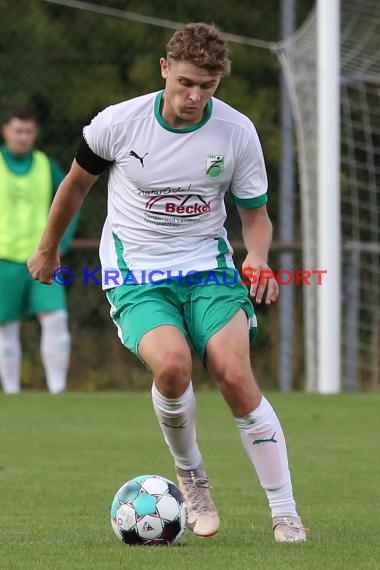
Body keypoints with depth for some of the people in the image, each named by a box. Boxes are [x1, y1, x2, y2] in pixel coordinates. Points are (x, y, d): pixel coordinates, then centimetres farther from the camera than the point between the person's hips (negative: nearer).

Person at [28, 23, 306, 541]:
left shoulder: (237, 132, -7)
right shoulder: (117, 123, -9)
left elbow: (256, 213, 6)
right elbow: (77, 183, 10)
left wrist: (257, 257, -15)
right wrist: (48, 249, 22)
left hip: (207, 268, 1)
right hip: (135, 275, -1)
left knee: (235, 375, -20)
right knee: (172, 363, -29)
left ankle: (285, 514, -10)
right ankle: (190, 475, 0)